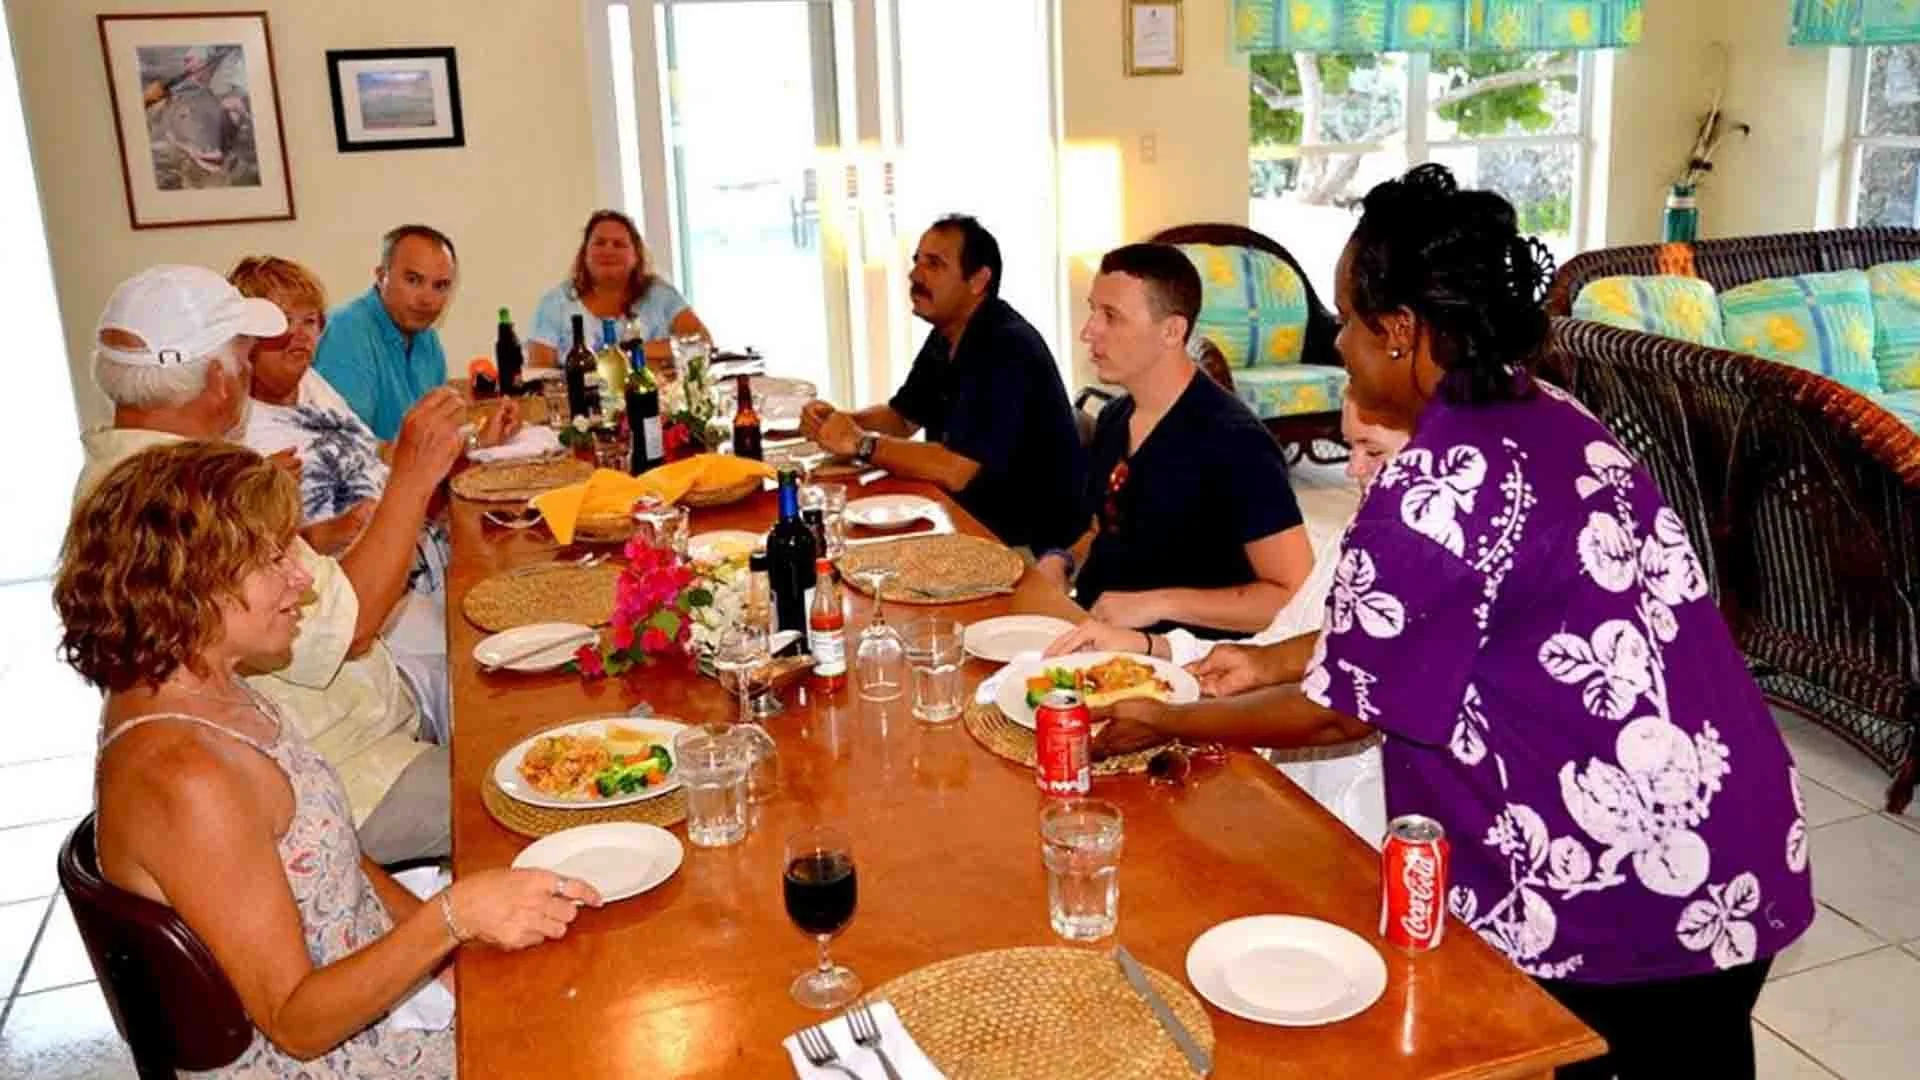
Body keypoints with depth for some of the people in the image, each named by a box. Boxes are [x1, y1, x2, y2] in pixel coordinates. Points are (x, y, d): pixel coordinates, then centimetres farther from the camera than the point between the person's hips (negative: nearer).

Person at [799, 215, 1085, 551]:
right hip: (975, 515, 8)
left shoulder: (1006, 347, -24)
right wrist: (841, 421, -1)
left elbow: (955, 471, -29)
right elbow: (903, 417, 19)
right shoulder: (945, 337, 8)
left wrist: (860, 444, -19)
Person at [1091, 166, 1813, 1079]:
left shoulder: (1431, 492, -22)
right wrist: (1269, 662, 18)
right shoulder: (1553, 421, 4)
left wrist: (1165, 722, 2)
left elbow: (1340, 712, -10)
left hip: (1608, 897, -9)